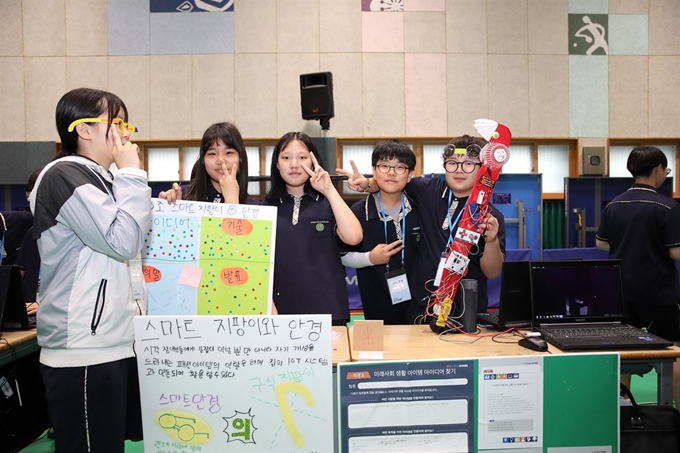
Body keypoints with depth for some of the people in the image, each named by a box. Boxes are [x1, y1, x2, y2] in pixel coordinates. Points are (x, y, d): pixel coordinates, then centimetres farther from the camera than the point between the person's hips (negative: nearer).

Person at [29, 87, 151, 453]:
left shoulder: (100, 180, 19)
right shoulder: (65, 175, -10)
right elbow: (121, 241, -19)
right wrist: (132, 175, -10)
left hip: (117, 343, 9)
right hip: (84, 352, -9)